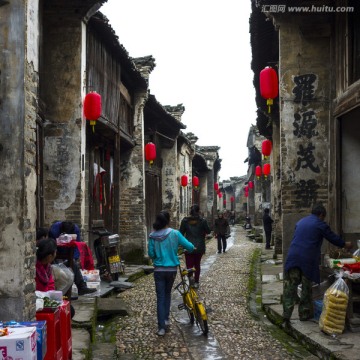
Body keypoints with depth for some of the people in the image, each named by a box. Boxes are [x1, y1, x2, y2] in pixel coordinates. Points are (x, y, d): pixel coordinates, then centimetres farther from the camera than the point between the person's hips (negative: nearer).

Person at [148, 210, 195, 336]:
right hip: (172, 269, 0)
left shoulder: (152, 236, -8)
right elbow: (190, 247, -8)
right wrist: (192, 248, 15)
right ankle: (166, 318, 29)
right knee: (167, 294, 24)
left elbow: (151, 254, -3)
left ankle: (161, 327, -1)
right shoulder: (174, 234, -10)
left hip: (159, 270, 0)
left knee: (160, 297, 4)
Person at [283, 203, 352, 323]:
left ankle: (286, 314, -1)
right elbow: (333, 237, 8)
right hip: (308, 259, -4)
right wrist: (345, 245, 28)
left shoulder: (300, 222, 18)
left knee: (290, 287, 4)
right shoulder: (320, 224, 0)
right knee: (307, 287, 9)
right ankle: (305, 314, 18)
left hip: (293, 258, 4)